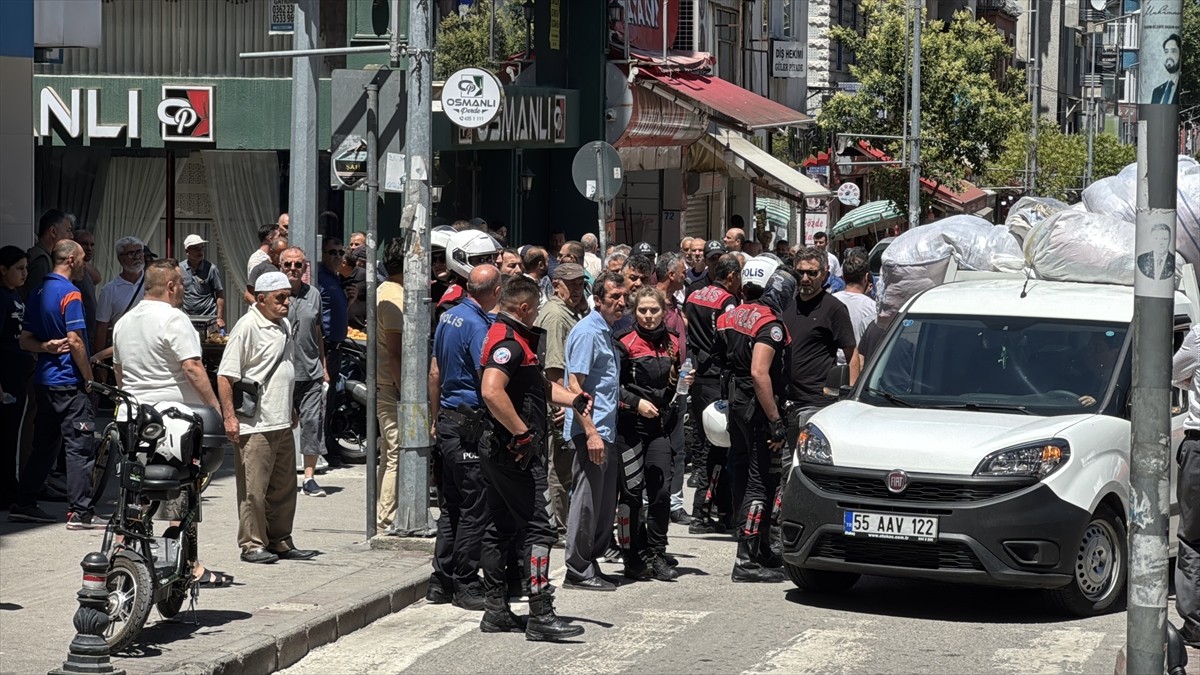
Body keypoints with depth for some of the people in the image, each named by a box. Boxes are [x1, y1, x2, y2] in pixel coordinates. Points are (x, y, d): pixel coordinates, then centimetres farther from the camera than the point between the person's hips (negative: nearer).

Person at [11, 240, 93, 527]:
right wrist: (90, 379, -9)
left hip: (44, 380, 9)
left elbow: (25, 340, 15)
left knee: (44, 446, 15)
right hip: (69, 383, -9)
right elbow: (76, 342, -17)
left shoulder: (38, 294, 14)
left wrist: (46, 347, -2)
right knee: (80, 447, -6)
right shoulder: (70, 294, -13)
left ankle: (23, 505, 17)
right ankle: (80, 512, -8)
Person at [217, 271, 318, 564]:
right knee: (253, 488, -5)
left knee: (284, 488, 13)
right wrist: (229, 416, -18)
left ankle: (280, 542, 22)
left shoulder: (284, 326, 15)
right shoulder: (247, 327, -12)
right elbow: (225, 376, -14)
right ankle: (252, 544, 2)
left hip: (282, 423, 9)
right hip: (254, 426, -9)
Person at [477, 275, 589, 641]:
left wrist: (574, 399, 10)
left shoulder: (511, 337, 18)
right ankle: (540, 616, -11)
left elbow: (540, 385, 28)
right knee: (539, 528, -9)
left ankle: (496, 611, 18)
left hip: (499, 451, 11)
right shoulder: (509, 342, -17)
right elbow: (491, 391, -33)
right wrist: (523, 433, -25)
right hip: (516, 452, -11)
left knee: (500, 529, 13)